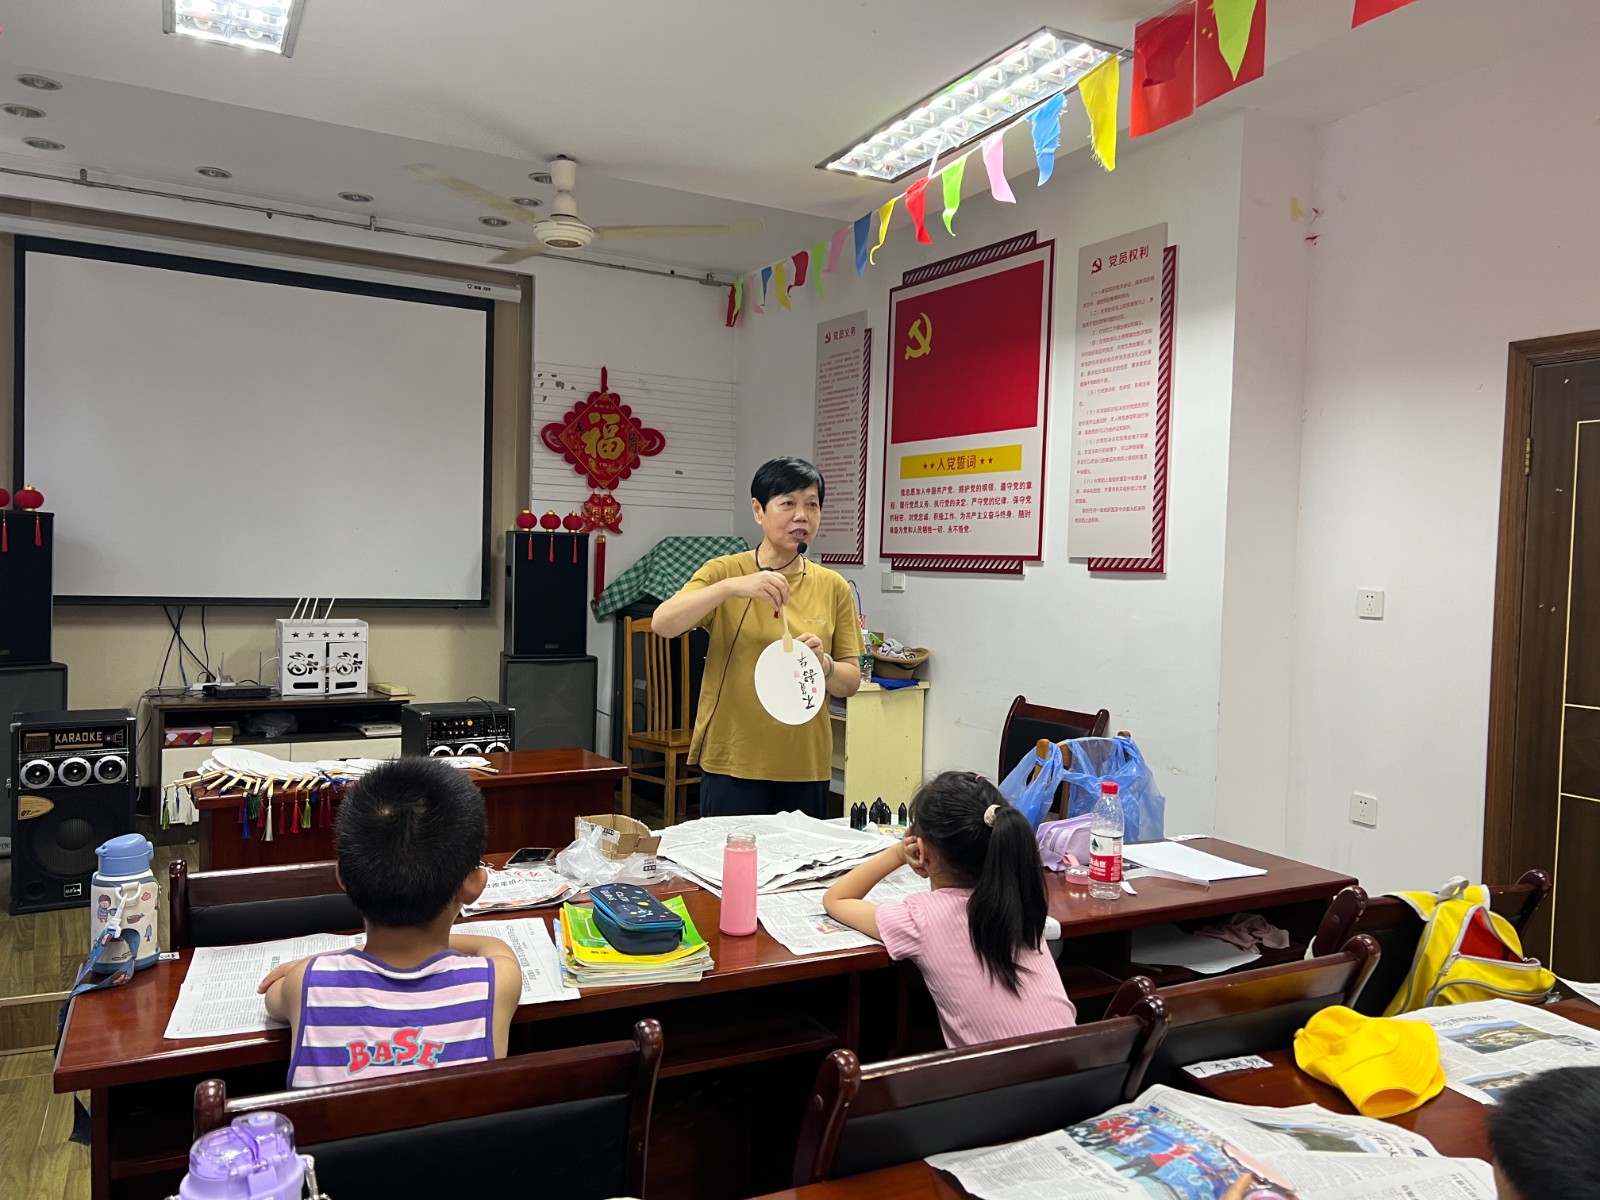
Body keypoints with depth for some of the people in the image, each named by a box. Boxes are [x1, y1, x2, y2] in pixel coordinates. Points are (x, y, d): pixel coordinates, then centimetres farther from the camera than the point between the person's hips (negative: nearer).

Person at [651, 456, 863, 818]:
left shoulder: (833, 587, 4)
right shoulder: (724, 571, -2)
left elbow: (851, 682, 7)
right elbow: (662, 623, -17)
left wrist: (823, 664, -15)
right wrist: (732, 586, -29)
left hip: (805, 765, 2)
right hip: (732, 761, -2)